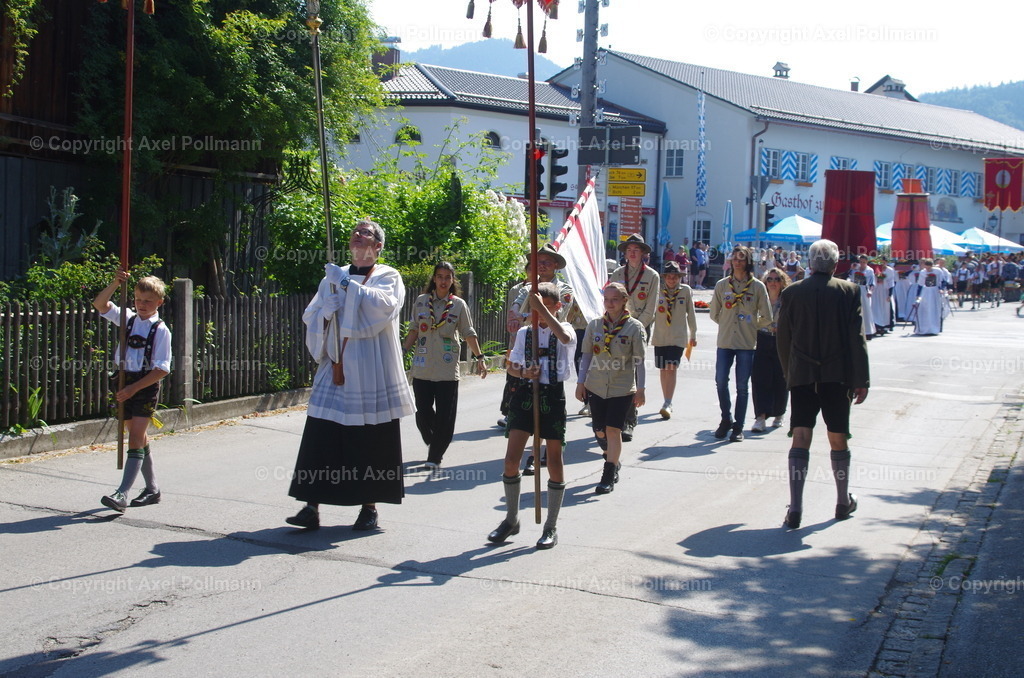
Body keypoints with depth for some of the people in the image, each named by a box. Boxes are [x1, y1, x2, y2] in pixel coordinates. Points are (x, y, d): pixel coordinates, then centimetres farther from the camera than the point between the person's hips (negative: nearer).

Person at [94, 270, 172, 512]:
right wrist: (115, 283, -13)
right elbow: (100, 304, 3)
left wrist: (134, 388, -17)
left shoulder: (161, 330, -9)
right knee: (140, 438, 14)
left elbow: (162, 369, -13)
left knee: (136, 437, -12)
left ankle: (122, 494, -17)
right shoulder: (128, 319, 7)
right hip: (127, 384, 6)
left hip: (146, 387, -6)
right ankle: (152, 490, 25)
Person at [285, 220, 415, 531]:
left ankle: (369, 506, 12)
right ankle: (312, 506, -4)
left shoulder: (388, 277, 4)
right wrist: (331, 296, -7)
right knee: (320, 438, -5)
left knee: (370, 440, 0)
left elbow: (384, 305, -17)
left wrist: (347, 284, -17)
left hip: (370, 373, -3)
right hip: (335, 371, 3)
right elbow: (310, 316, 12)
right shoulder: (335, 275, 16)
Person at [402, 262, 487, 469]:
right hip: (422, 368, 1)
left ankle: (435, 456, 8)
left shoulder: (459, 304, 3)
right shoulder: (421, 301, 6)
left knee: (445, 417, -3)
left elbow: (469, 334, 7)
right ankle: (432, 443, 28)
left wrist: (479, 358, 4)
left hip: (448, 370, -1)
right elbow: (413, 331, 11)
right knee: (423, 413, 3)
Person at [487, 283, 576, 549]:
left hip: (553, 396, -3)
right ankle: (511, 519, 15)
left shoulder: (565, 329, 0)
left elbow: (564, 337, -26)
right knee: (511, 460, -3)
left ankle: (551, 527, 14)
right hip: (525, 394, 3)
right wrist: (523, 373, -8)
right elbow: (511, 367, 14)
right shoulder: (524, 333, 11)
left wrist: (543, 309, -27)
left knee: (554, 463, 3)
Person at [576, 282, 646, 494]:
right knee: (600, 430, 6)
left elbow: (639, 360, -3)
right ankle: (614, 461, 33)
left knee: (613, 429, -7)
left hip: (622, 388, -3)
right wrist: (580, 382, 5)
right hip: (596, 387, 3)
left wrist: (640, 389, -6)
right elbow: (587, 355, 9)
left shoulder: (634, 327, -5)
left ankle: (609, 475, 1)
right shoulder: (595, 325, 4)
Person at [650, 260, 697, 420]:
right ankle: (667, 404, 20)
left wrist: (693, 334, 12)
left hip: (678, 336, -2)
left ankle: (667, 404, -19)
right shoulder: (658, 291, 2)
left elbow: (691, 313, 8)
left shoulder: (686, 290, 0)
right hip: (660, 336, 2)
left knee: (671, 368, -15)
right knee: (663, 369, 8)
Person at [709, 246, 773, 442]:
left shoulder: (757, 286, 0)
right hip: (725, 341, 2)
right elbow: (714, 313, 14)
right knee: (721, 382, -4)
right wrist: (728, 325, 11)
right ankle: (726, 419, 16)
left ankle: (738, 427, 8)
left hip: (746, 344, -2)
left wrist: (751, 328, 10)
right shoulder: (722, 285, 5)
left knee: (742, 386, 1)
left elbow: (766, 318, 3)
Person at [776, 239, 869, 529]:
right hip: (837, 376, 0)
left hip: (802, 377, 0)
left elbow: (783, 339, 5)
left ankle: (795, 508, -11)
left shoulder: (791, 292, 0)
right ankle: (843, 502, 26)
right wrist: (861, 380, -2)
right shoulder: (848, 291, -3)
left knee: (800, 439, -1)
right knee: (838, 440, 12)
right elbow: (857, 338, -5)